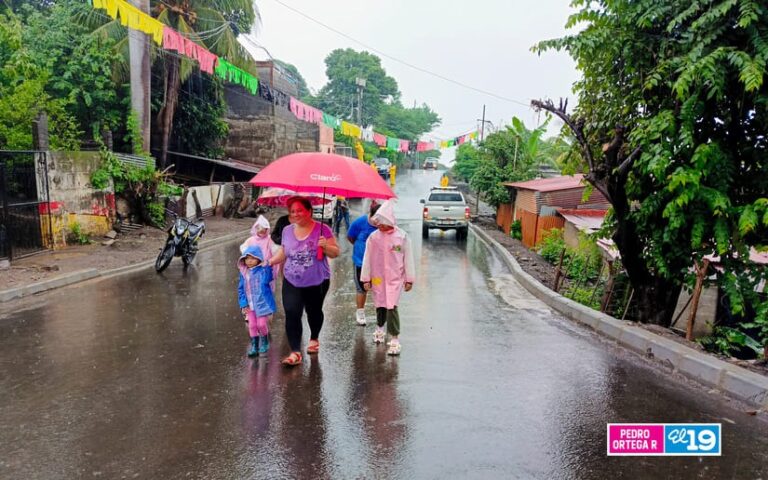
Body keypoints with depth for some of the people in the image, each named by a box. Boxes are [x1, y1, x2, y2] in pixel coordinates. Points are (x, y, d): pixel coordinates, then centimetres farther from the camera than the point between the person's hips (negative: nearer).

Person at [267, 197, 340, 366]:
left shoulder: (322, 229, -10)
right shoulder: (287, 230, 3)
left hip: (317, 282, -2)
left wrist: (325, 246, -28)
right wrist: (269, 262, 2)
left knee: (314, 311, 17)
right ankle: (295, 352, -8)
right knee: (291, 314, -12)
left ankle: (314, 339, 44)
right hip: (292, 282, 2)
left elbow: (335, 253, -9)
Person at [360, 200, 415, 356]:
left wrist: (409, 279, 2)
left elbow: (408, 258, 0)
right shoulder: (373, 237, -2)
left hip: (395, 278, -2)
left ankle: (395, 340, -5)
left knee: (392, 307, -12)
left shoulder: (402, 236, -5)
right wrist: (366, 279, 4)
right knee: (380, 305, 14)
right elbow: (367, 258, 3)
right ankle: (380, 328, 43)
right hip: (378, 278, 2)